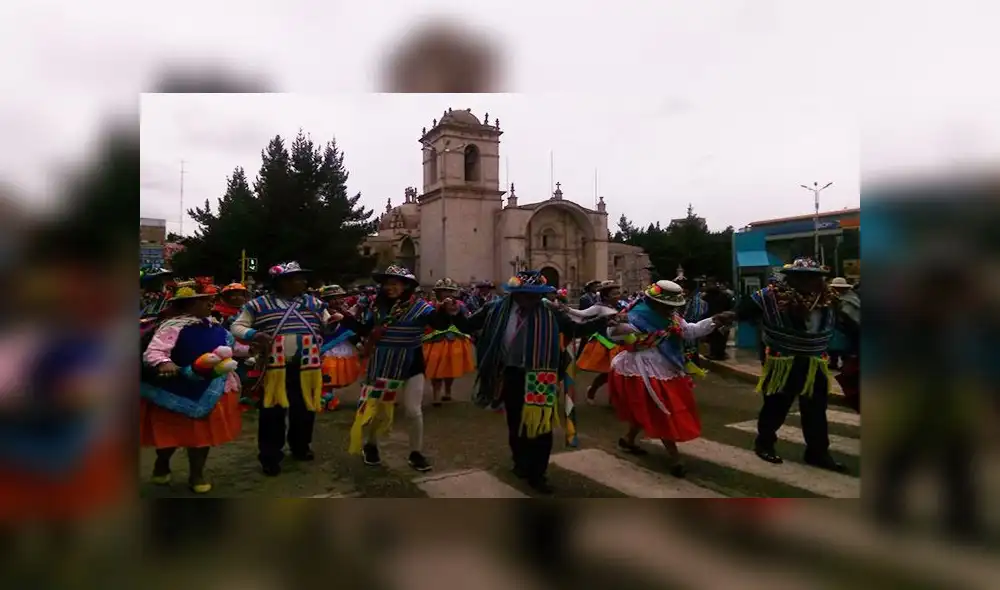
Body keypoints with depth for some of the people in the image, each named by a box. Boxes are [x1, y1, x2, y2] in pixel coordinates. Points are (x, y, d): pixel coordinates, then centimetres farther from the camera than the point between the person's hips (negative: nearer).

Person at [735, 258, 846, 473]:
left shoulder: (828, 300, -1)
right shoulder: (771, 296, -17)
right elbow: (742, 314, -15)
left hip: (815, 364, 5)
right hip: (782, 364, -5)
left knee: (816, 410, 12)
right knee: (775, 407, 7)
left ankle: (818, 452, 26)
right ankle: (764, 443, 27)